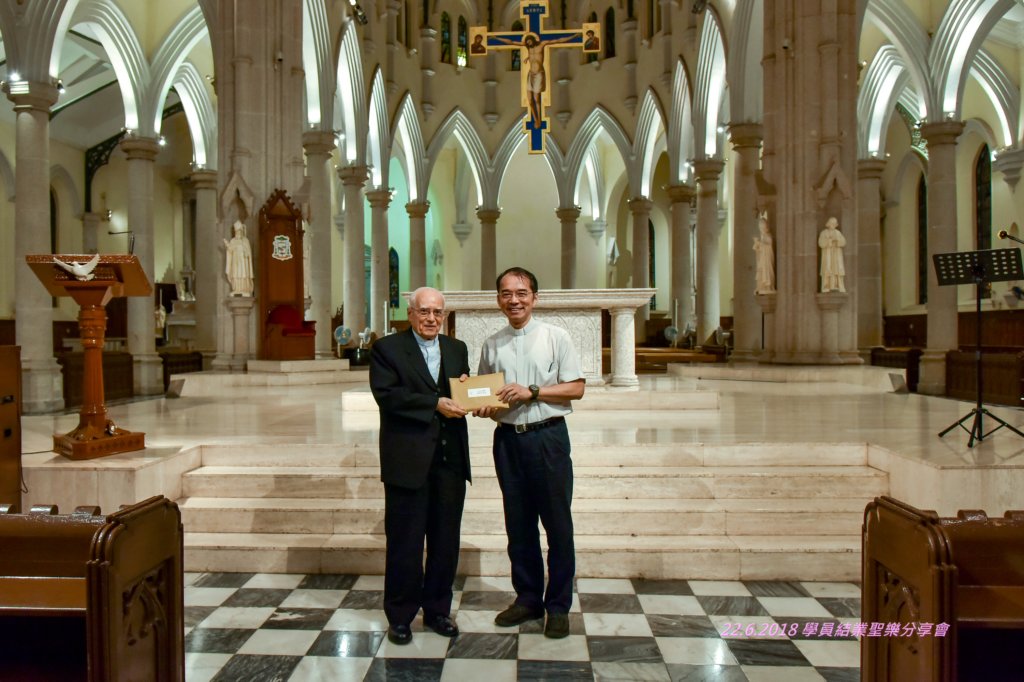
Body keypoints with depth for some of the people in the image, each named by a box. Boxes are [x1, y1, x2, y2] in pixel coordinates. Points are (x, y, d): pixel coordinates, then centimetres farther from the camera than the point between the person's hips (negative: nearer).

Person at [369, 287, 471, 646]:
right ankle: (400, 616, 22)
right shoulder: (387, 349, -2)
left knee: (446, 540, 13)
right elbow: (387, 395, -14)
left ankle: (437, 609, 29)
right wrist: (435, 405, -20)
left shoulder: (457, 349, 14)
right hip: (408, 459, -4)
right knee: (405, 542, 6)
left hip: (450, 458, 5)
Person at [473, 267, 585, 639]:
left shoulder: (555, 336, -2)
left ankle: (559, 605, 18)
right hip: (508, 438, 4)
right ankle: (528, 598, 28)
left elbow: (576, 387, -4)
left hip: (548, 436, -3)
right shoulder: (491, 345, 9)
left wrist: (531, 391, -15)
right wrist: (482, 408, -6)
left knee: (557, 522, 3)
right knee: (518, 524, 12)